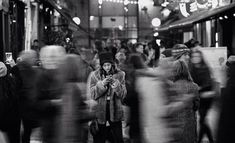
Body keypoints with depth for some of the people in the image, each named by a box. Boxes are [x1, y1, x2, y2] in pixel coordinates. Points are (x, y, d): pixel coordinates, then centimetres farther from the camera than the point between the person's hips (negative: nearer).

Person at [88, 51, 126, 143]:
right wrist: (102, 84, -19)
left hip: (115, 112, 0)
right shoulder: (94, 75, 1)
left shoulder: (119, 75, 2)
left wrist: (117, 86, -20)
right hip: (99, 113, 0)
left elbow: (123, 95, -1)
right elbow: (92, 95, -6)